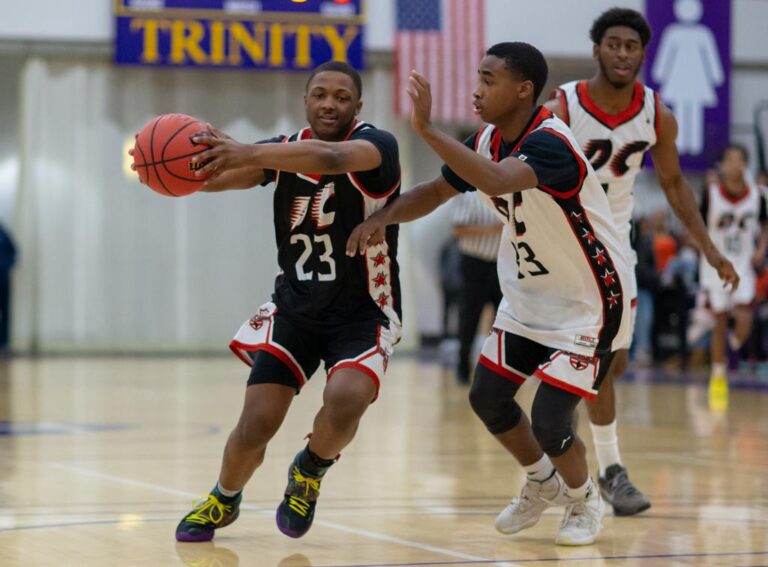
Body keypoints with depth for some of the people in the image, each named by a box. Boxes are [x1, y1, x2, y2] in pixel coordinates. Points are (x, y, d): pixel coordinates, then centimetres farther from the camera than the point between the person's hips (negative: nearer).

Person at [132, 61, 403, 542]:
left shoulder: (376, 145, -16)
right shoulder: (285, 149, -1)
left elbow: (331, 157, -41)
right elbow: (218, 175, -18)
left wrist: (250, 154, -56)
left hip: (364, 313, -3)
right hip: (294, 308, 4)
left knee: (344, 402, -31)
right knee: (255, 426, -7)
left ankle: (311, 470, 4)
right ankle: (224, 499, 26)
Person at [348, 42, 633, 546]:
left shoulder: (551, 144, -30)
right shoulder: (489, 141, -4)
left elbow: (496, 181, -49)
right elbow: (435, 191, 9)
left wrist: (427, 129, -48)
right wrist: (384, 217, -10)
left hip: (588, 304, -8)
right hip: (529, 297, 9)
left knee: (549, 421, -12)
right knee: (488, 398, 9)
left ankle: (584, 501, 18)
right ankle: (542, 482, 35)